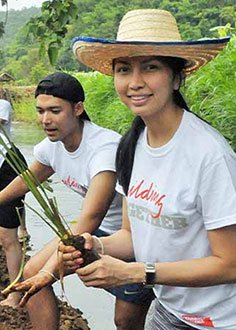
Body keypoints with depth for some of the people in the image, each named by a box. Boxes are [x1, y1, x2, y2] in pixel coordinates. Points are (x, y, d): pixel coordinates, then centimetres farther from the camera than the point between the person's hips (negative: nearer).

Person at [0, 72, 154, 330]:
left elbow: (91, 216, -42)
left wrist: (50, 272, -49)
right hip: (101, 229, 7)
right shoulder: (52, 145, -8)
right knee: (32, 273, 0)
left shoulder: (106, 148, -33)